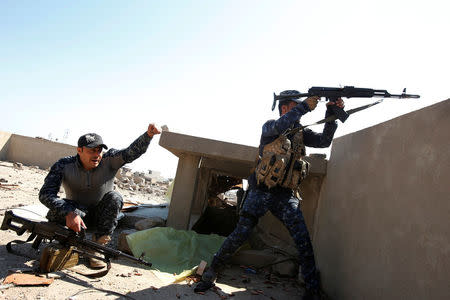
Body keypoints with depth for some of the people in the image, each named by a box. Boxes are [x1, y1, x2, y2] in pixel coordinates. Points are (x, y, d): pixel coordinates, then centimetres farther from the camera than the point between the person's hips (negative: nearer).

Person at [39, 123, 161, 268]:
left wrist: (148, 135, -53)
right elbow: (45, 194, -26)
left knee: (114, 198, -30)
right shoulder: (64, 166, -18)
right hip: (77, 213, 0)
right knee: (57, 210, -31)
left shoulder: (109, 160, -18)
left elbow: (133, 152, -33)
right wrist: (68, 213, -42)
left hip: (101, 215, 1)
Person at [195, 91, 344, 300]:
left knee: (303, 240, -5)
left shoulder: (300, 132, 14)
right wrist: (305, 106, -24)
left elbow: (324, 141, 4)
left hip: (286, 196, 4)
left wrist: (332, 114, -8)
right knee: (240, 235, -7)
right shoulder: (269, 126, 1)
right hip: (261, 192, -4)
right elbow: (279, 127, -22)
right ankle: (210, 273, 12)